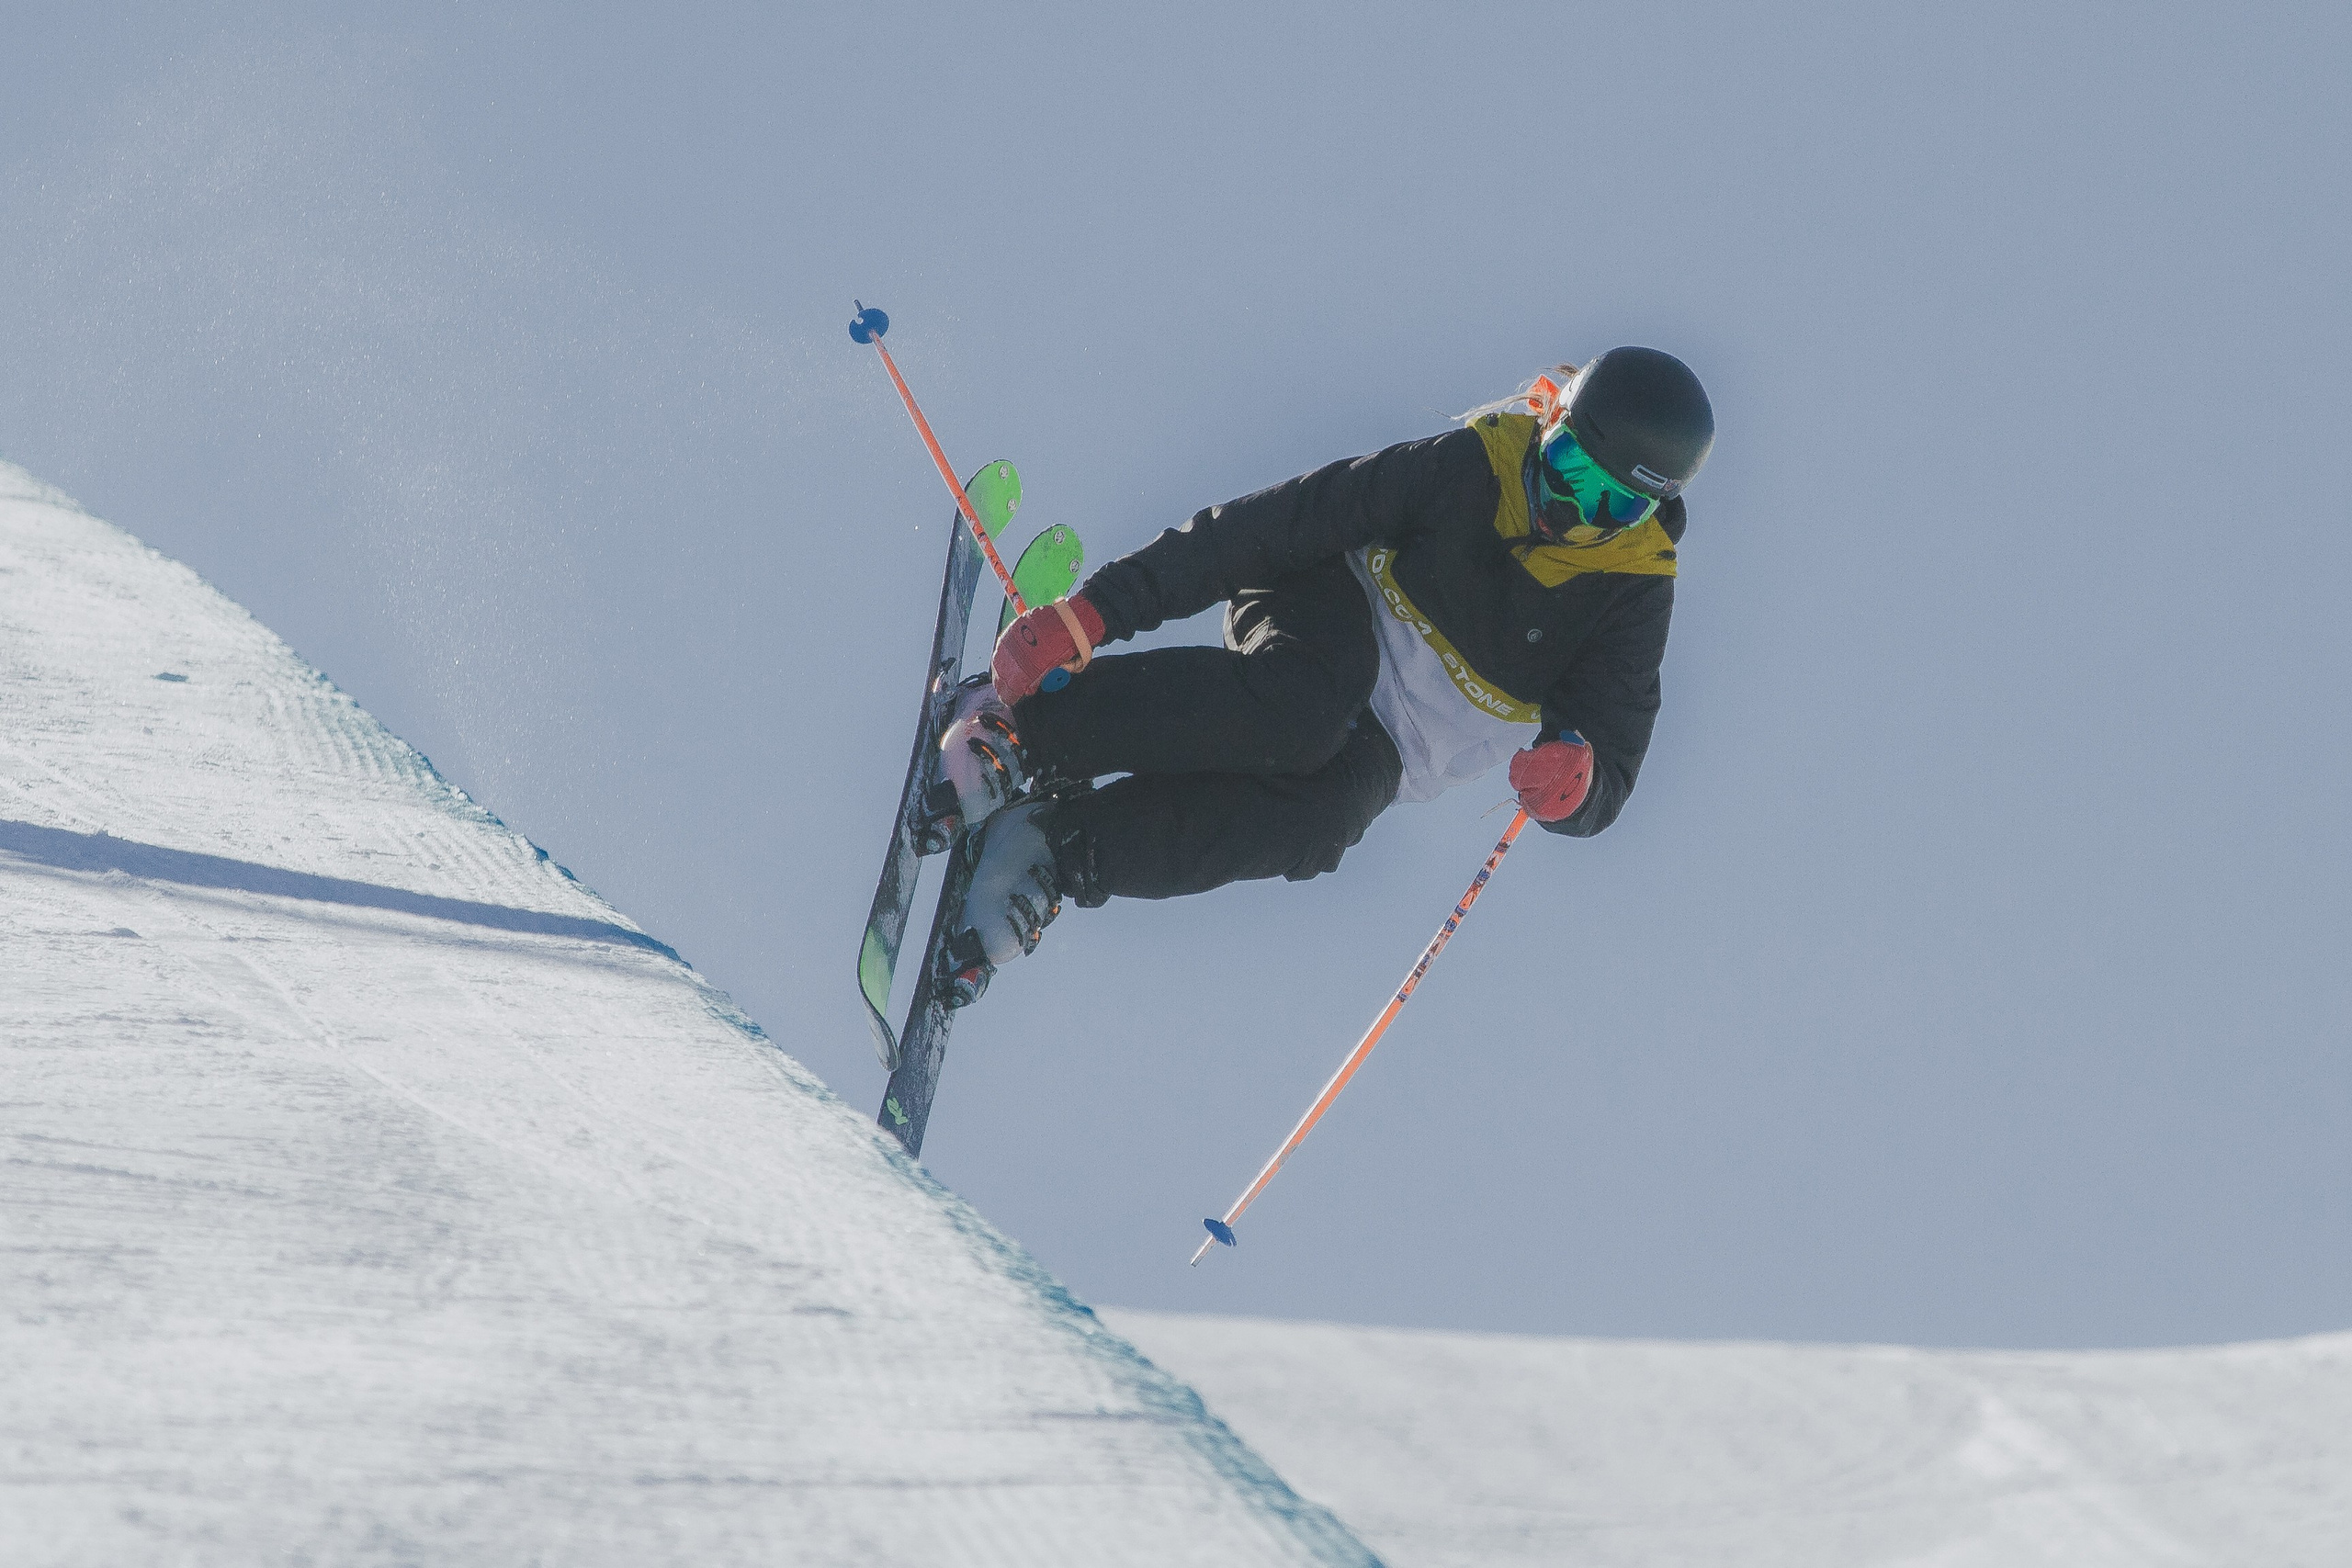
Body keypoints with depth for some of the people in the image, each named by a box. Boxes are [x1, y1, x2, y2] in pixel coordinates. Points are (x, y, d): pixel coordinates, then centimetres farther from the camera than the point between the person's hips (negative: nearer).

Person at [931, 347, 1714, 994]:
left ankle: (1054, 851, -31)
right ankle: (1017, 729, -32)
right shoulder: (1474, 466, -11)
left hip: (1387, 751, 2)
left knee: (1319, 821, -36)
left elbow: (1606, 787, -6)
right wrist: (1099, 608, -20)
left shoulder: (1634, 592, -6)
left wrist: (1574, 777, -35)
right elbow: (1276, 525, -12)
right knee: (1296, 713, -41)